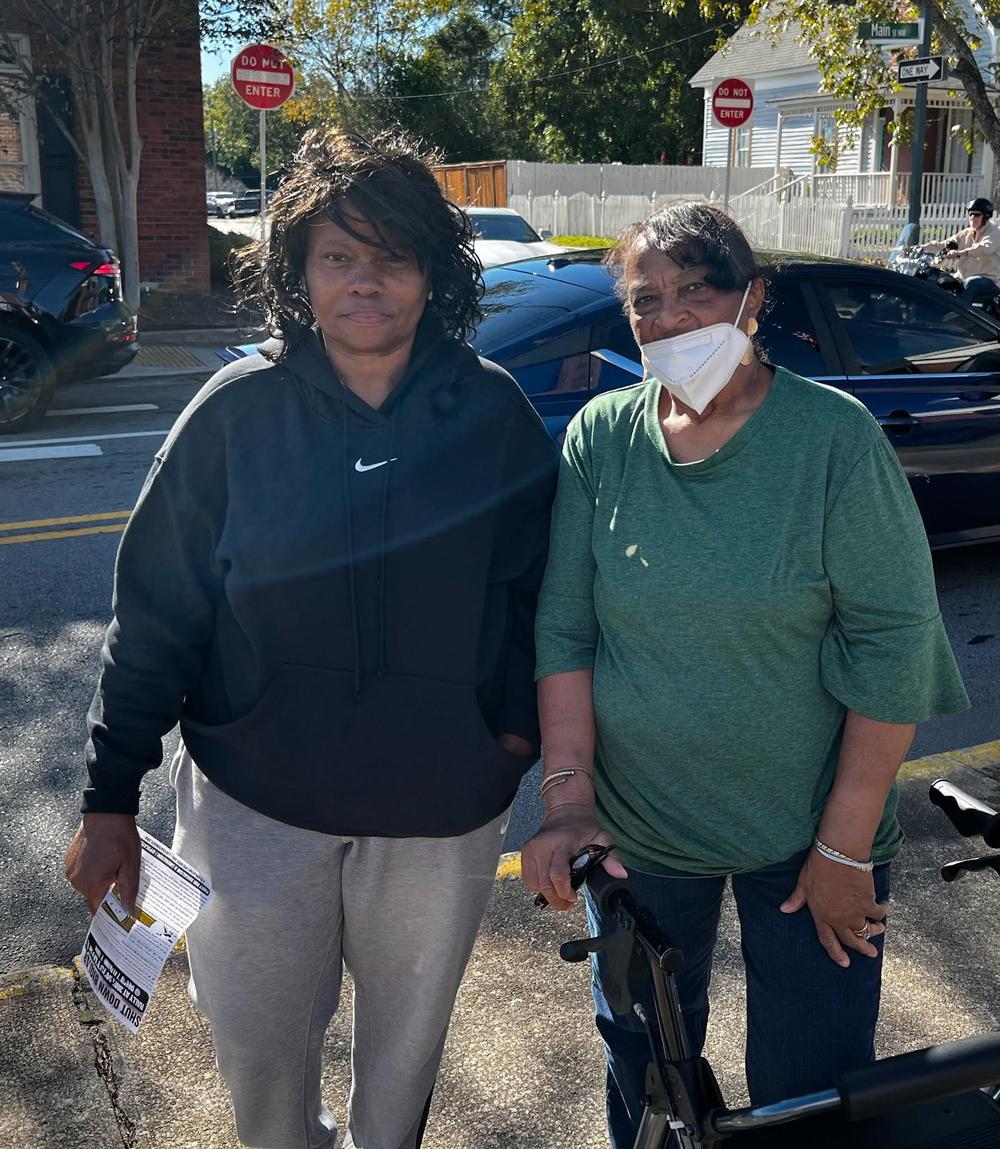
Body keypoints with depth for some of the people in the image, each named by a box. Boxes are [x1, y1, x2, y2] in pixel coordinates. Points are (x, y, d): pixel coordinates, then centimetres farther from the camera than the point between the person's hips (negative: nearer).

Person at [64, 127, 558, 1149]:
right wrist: (109, 799, -6)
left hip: (442, 803, 1)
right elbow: (154, 612, -7)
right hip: (257, 795, 0)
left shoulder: (493, 413, -8)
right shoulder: (238, 412, -10)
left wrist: (520, 723, -1)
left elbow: (534, 588, 3)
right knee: (257, 1036, 16)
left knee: (406, 1027, 21)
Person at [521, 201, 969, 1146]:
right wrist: (570, 797, -13)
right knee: (641, 1063, 21)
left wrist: (845, 847, -13)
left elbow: (890, 645, -14)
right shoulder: (601, 436, -5)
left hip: (806, 835, -2)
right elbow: (563, 625, -5)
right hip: (635, 829, 3)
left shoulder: (835, 437, -14)